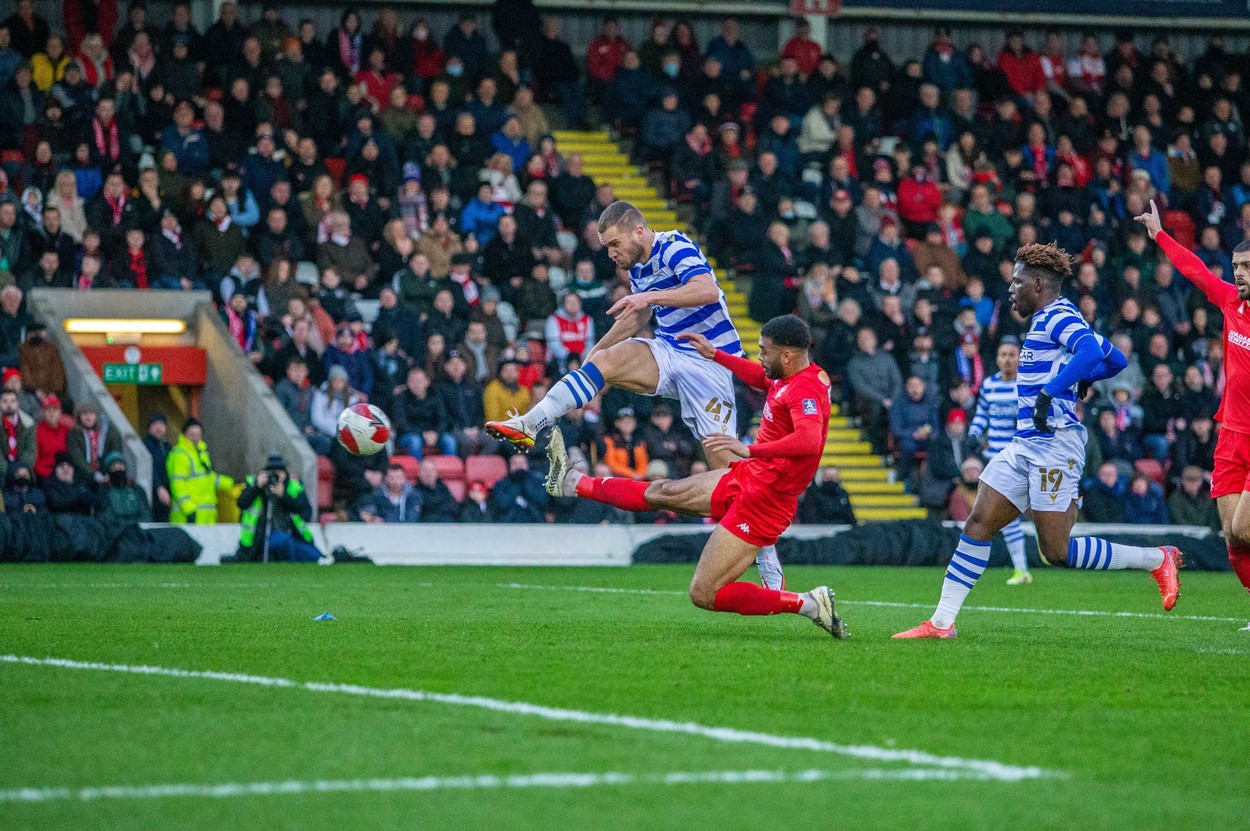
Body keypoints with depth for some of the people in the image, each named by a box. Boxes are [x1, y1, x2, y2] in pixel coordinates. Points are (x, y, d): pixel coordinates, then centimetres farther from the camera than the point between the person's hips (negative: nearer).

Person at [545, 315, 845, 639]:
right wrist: (714, 354, 31)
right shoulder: (789, 377, 5)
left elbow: (810, 440, -42)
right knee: (660, 493, 23)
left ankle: (809, 604, -6)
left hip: (762, 501, -9)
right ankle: (571, 482, 40)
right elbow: (761, 379, 30)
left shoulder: (805, 389, -24)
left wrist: (750, 449, -48)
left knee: (703, 595, -9)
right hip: (745, 477, 9)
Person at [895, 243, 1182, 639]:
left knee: (1057, 551, -9)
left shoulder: (1058, 316, -9)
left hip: (1054, 444, -10)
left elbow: (1091, 351, -30)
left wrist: (1051, 391, -30)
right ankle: (941, 622, 1)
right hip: (1026, 445, 10)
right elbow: (1115, 360, 27)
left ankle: (1157, 559, 3)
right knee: (978, 525, 2)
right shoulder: (1049, 320, 20)